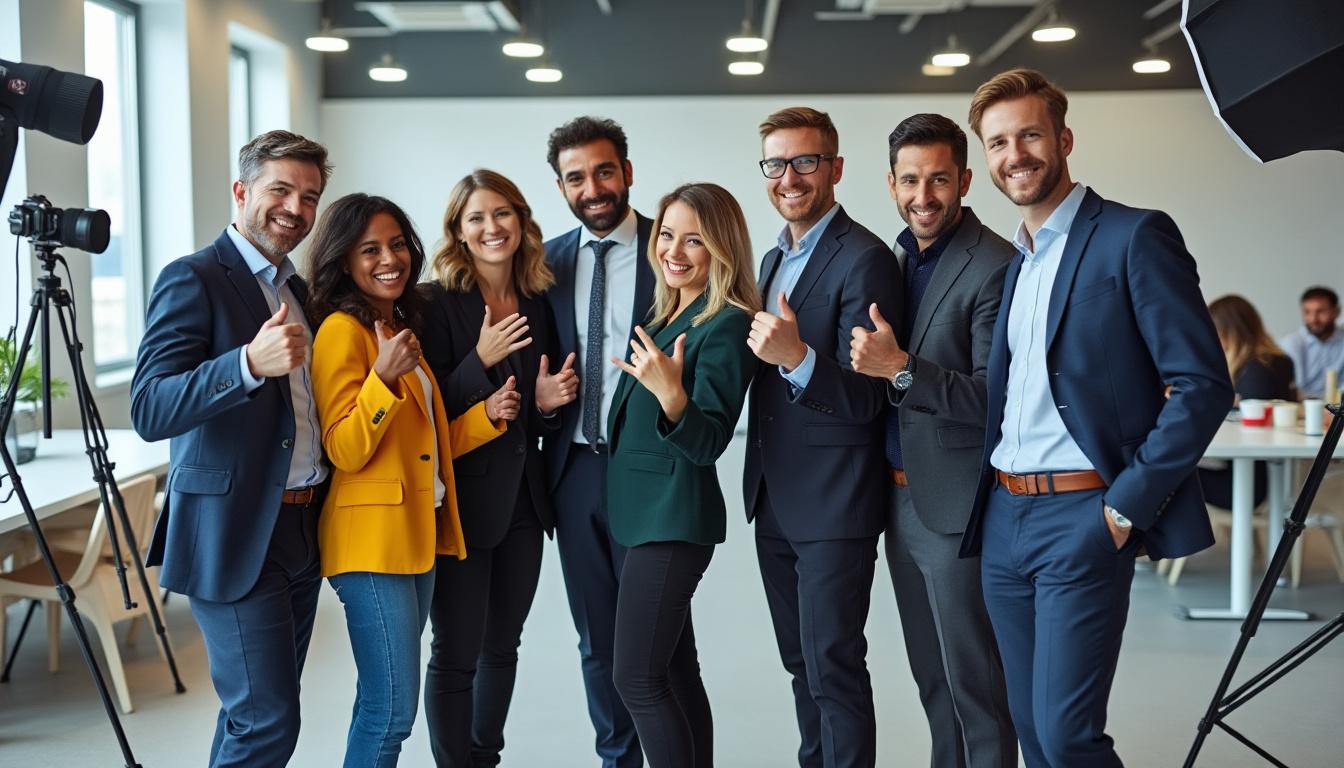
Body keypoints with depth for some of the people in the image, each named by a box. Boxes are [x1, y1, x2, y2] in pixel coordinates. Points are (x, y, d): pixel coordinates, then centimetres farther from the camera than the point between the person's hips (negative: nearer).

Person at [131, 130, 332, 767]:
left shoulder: (296, 290, 15)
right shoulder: (194, 279, -11)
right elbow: (150, 412, -21)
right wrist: (249, 362, -34)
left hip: (301, 529, 8)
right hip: (236, 536, -8)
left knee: (257, 715, 15)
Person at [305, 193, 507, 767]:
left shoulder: (402, 327, 16)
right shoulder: (343, 330, -10)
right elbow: (345, 451, -16)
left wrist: (486, 416, 8)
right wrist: (385, 377, -27)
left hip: (418, 532, 9)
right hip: (372, 537, -9)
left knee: (382, 707, 12)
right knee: (392, 711, -9)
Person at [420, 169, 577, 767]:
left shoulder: (537, 304, 7)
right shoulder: (437, 303, -10)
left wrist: (547, 403, -6)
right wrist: (481, 359, -24)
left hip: (523, 498, 6)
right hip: (462, 500, -6)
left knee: (502, 645, 16)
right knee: (457, 656, 0)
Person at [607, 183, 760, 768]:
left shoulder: (727, 326, -15)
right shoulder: (665, 314, 11)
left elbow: (707, 444, -21)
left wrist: (671, 394, -35)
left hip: (674, 516, -9)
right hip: (643, 508, 9)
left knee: (637, 678, -8)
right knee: (674, 668, 12)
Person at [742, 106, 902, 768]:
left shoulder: (864, 260, -15)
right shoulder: (774, 259, 13)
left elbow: (864, 399, -19)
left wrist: (797, 357, -35)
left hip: (833, 506, -8)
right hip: (774, 501, 8)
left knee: (833, 665, -4)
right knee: (801, 660, 18)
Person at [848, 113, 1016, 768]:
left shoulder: (994, 266, -15)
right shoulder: (898, 259, 10)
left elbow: (995, 398, -20)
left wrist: (900, 368, -28)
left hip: (956, 509, -8)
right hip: (902, 499, 8)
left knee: (973, 681, 0)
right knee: (932, 676, 18)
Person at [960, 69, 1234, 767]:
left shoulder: (1135, 237, -7)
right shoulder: (1012, 262, 17)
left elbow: (1204, 386, -12)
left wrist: (1126, 507, -15)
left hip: (1082, 518, -7)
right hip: (1002, 518, 7)